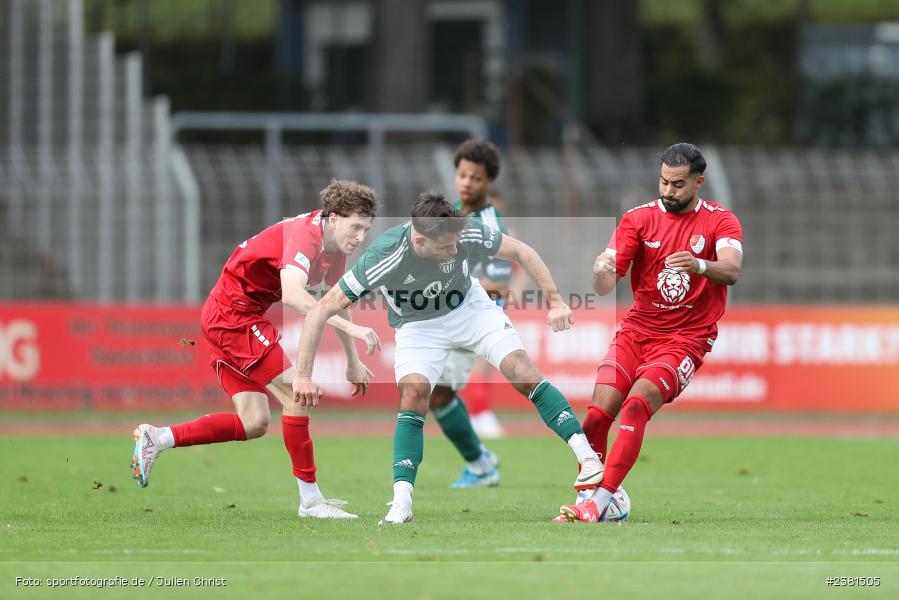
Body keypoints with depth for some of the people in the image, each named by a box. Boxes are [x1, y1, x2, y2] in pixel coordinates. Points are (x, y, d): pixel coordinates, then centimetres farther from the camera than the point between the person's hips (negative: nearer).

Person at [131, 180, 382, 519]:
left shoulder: (334, 248, 7)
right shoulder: (304, 235, -23)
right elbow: (292, 294, -42)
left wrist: (353, 362, 26)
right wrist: (350, 327, -46)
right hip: (233, 312, -10)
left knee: (254, 423, 4)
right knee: (296, 394, -14)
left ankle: (156, 439, 8)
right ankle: (310, 499, -9)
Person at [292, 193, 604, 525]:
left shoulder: (467, 233, -30)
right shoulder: (384, 258, -36)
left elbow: (521, 251, -10)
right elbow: (322, 310, -31)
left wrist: (555, 301, -13)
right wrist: (303, 376, -33)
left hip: (469, 307, 2)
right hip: (417, 325, -2)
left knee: (522, 372, -14)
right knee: (413, 395, -22)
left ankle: (587, 457, -10)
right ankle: (401, 504, -20)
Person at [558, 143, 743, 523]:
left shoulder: (720, 221, -4)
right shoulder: (639, 219, 2)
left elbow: (732, 271, -23)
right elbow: (605, 285, -7)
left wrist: (699, 265, -44)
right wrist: (602, 273, -32)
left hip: (687, 338, -3)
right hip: (637, 331, 3)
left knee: (636, 406, -25)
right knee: (598, 413, -15)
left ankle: (600, 502, -26)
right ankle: (584, 500, -1)